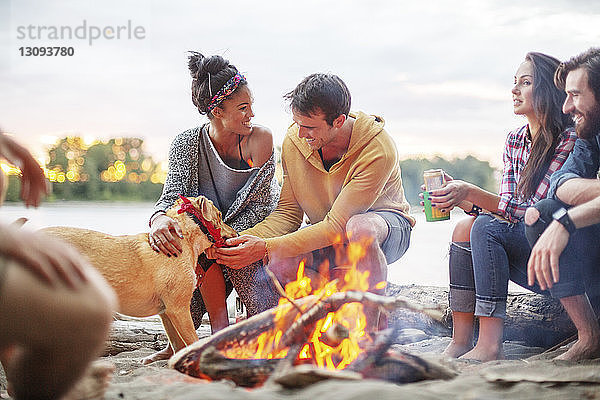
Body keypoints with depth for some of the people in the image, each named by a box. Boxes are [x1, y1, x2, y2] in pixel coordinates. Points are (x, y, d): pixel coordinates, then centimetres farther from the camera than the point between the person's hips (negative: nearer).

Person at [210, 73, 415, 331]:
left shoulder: (378, 150, -29)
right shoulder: (294, 141, -10)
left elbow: (338, 225, -30)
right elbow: (288, 213, -5)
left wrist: (266, 247, -34)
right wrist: (247, 238, -26)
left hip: (387, 224, -4)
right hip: (328, 236, 4)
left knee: (359, 227, -41)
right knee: (279, 263, -28)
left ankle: (372, 330, -23)